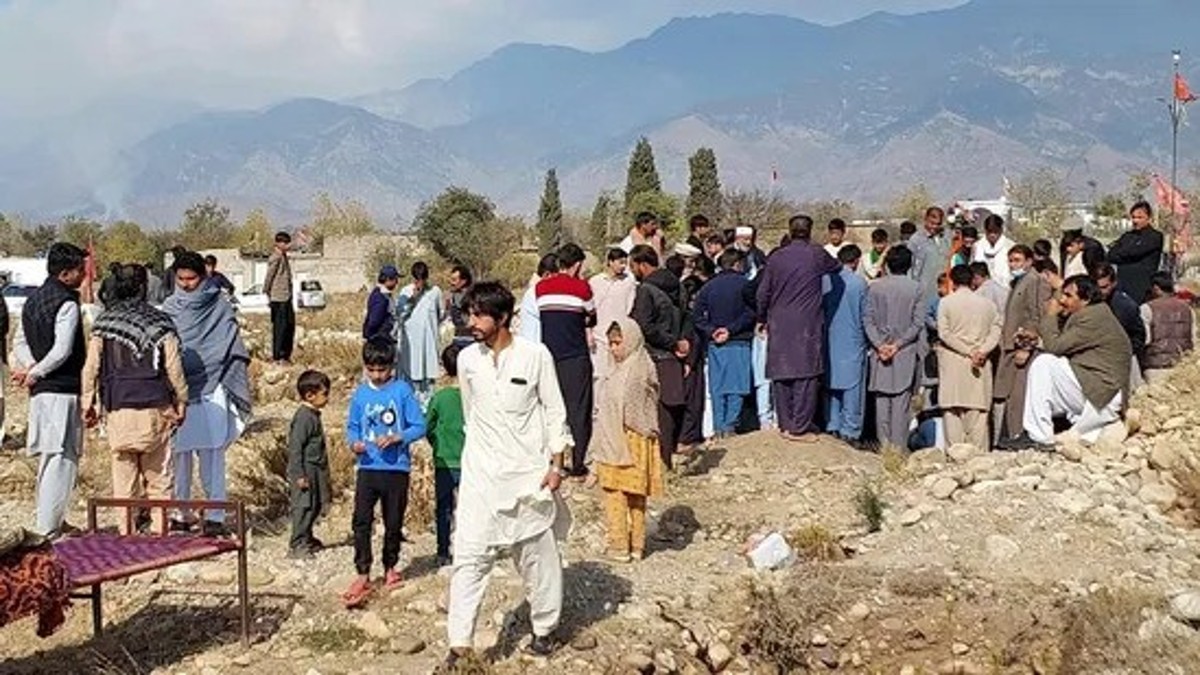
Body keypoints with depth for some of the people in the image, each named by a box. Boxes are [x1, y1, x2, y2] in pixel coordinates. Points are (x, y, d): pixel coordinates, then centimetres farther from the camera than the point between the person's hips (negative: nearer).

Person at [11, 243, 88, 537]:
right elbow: (62, 350, -21)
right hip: (62, 390, -9)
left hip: (41, 390, 9)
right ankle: (49, 528, -3)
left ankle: (51, 521, 25)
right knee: (62, 458, -4)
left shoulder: (33, 299, 14)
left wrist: (30, 367, 0)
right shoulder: (66, 303, -14)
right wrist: (34, 373, -10)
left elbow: (20, 342, 15)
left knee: (49, 458, 17)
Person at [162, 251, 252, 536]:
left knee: (212, 455, -5)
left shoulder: (219, 306, 2)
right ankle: (180, 515, 14)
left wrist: (232, 388, -1)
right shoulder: (169, 308, 9)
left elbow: (234, 350, 4)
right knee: (179, 454, 6)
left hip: (210, 390, -3)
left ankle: (215, 518, -2)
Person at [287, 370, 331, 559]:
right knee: (304, 506, -6)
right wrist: (299, 475, -21)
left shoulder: (313, 415, 13)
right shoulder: (304, 417, -18)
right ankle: (297, 545, -1)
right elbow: (295, 447, -20)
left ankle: (306, 538, 28)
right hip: (306, 471, -10)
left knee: (315, 506, 16)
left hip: (315, 471, 10)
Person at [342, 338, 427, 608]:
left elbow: (419, 426, -4)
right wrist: (353, 442, -10)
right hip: (367, 467, 1)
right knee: (361, 521, -9)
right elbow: (352, 426, 11)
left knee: (393, 523, 11)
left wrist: (396, 438, -19)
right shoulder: (360, 394, 4)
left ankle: (390, 567, 31)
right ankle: (363, 575, -5)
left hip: (396, 468, -1)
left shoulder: (402, 390, -4)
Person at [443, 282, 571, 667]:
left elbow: (555, 412, -3)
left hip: (528, 470, -2)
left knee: (538, 555, 10)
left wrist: (556, 465, -6)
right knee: (469, 556, -4)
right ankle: (460, 642, 0)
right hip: (481, 473, 2)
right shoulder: (467, 359, 0)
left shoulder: (535, 356, -9)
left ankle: (544, 629, 29)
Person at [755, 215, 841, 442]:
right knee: (806, 375, 0)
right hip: (807, 324, -3)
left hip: (779, 324, 3)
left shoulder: (776, 257, 4)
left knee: (781, 374, 9)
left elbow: (763, 293, 8)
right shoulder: (816, 254, -3)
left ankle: (785, 424, 14)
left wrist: (763, 318, 22)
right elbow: (836, 267, 18)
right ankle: (800, 428, -1)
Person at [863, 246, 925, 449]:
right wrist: (899, 343, -7)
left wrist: (880, 344, -6)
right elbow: (918, 322, -7)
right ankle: (899, 445, 1)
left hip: (879, 352, 1)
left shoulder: (874, 287, -1)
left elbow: (868, 320, -3)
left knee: (881, 400, 8)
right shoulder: (916, 288, -4)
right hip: (906, 355, -1)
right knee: (902, 400, 2)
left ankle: (883, 445, 10)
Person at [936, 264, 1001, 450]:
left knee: (952, 412, 0)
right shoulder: (987, 303, 7)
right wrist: (982, 351, -10)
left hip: (953, 365, -3)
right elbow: (996, 331, -1)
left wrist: (969, 351, -10)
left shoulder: (946, 302, -2)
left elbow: (944, 333, -9)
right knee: (978, 412, 4)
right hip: (981, 365, 3)